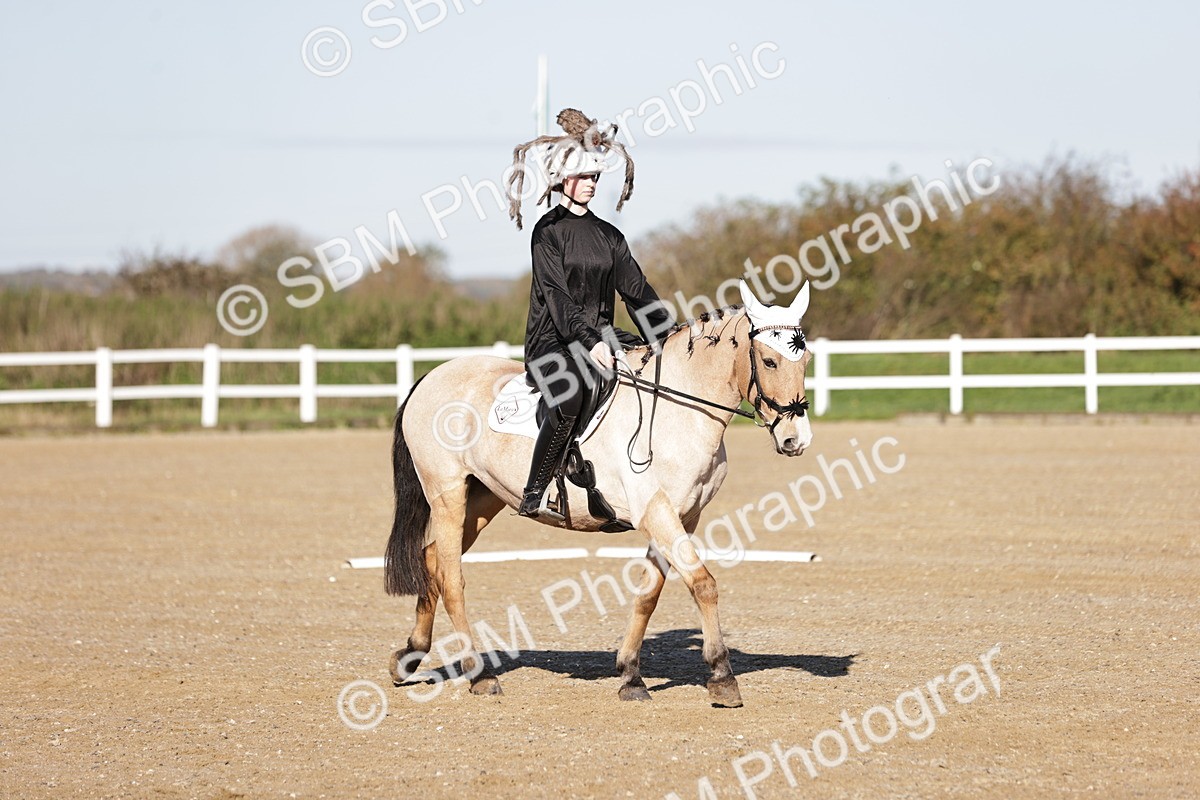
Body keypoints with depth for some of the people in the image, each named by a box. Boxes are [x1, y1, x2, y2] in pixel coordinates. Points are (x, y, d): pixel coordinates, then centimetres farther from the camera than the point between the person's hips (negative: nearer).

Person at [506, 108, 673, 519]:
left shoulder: (608, 235, 16)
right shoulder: (549, 231, -3)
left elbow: (636, 289, 13)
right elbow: (558, 295, -14)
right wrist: (590, 343, -26)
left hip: (600, 335, 7)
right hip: (554, 341, -7)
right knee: (568, 396, -37)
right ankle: (533, 496, -32)